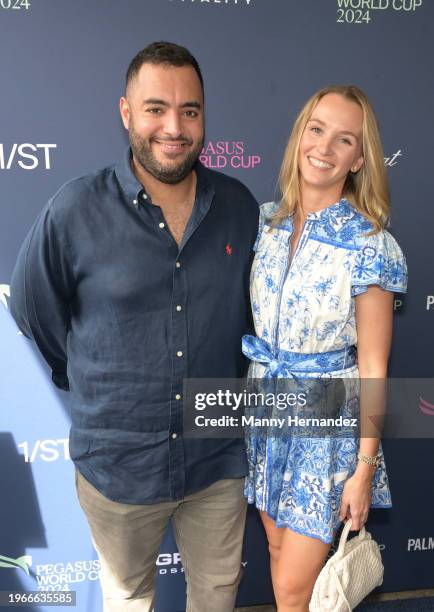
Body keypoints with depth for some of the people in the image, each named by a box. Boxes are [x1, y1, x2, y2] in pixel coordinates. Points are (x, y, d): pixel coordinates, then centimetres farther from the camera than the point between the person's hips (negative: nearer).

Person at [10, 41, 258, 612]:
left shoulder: (239, 206, -6)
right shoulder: (75, 210, -15)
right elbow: (33, 314, -2)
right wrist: (95, 391, 5)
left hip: (218, 456, 2)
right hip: (117, 463, -2)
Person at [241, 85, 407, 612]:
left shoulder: (371, 246, -18)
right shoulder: (267, 220, -3)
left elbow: (372, 368, -14)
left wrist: (364, 469, -10)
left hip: (327, 427, -5)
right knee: (278, 549, 23)